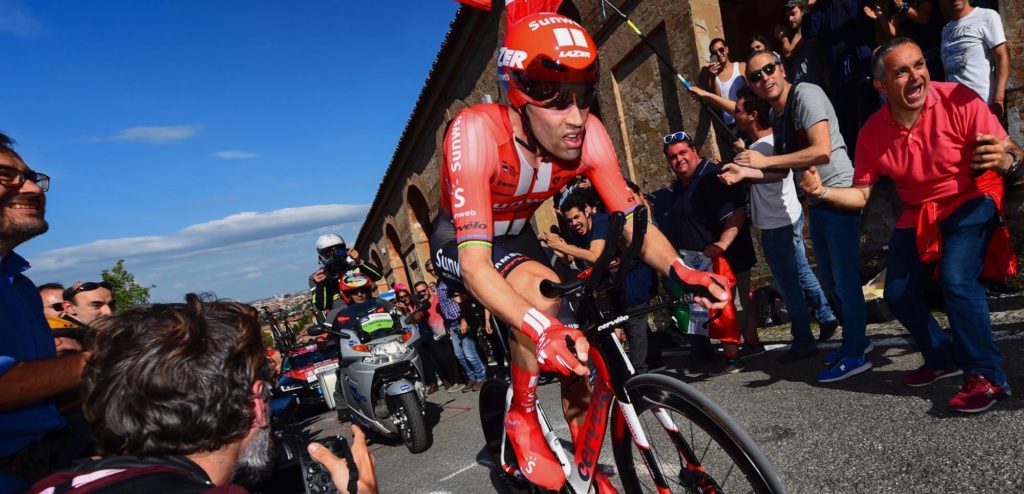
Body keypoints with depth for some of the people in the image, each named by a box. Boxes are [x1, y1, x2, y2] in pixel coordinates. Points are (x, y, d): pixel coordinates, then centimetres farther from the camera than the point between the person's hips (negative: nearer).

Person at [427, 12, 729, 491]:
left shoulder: (587, 133, -22)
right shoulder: (476, 131, -36)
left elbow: (632, 220, -20)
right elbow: (474, 261, -42)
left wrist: (679, 270, -40)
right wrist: (540, 329, -57)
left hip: (515, 235, 5)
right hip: (458, 240, -4)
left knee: (581, 350, -6)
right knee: (543, 291, -35)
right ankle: (522, 418, -10)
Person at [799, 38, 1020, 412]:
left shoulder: (958, 100, -21)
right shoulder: (873, 132, -10)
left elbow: (1011, 154, -22)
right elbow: (860, 195, -6)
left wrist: (1006, 161, -46)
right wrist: (823, 191, -25)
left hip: (970, 203, -4)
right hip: (917, 215, 5)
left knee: (956, 279, -27)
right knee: (898, 295, 3)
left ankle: (987, 376, -9)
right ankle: (944, 358, 30)